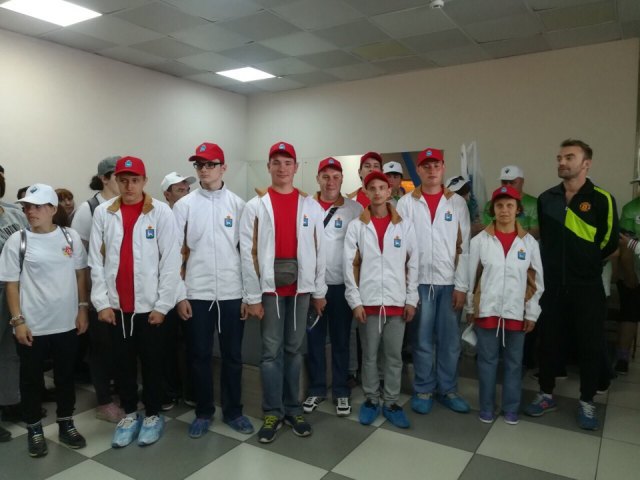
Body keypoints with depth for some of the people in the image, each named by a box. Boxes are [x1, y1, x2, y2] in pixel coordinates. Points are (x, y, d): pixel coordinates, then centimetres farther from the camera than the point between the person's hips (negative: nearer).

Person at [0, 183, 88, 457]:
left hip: (66, 323, 2)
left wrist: (82, 309, 3)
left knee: (65, 376, 15)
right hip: (32, 326, -1)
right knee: (31, 379, 12)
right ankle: (34, 430, 30)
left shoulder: (70, 237, -1)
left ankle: (66, 425, 32)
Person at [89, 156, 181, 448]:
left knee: (151, 362, 10)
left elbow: (171, 260, -8)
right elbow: (96, 260, 3)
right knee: (123, 362, 14)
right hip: (115, 304, 3)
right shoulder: (102, 212, 2)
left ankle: (153, 415, 28)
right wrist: (101, 300, -3)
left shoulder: (161, 212, -7)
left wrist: (162, 304, -9)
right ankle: (129, 414, 32)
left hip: (150, 303, -3)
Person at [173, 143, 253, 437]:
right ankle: (203, 413, 26)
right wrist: (180, 295, -3)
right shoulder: (184, 205, 2)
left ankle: (233, 411, 26)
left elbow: (246, 252, 3)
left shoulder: (238, 204, 3)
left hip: (232, 293, 1)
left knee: (232, 356, 10)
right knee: (199, 356, 9)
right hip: (197, 293, 0)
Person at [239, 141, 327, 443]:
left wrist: (319, 291, 4)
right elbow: (248, 252, -5)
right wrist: (252, 296, -8)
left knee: (294, 349, 12)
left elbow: (319, 250, 5)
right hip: (270, 287, -2)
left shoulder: (311, 206, 4)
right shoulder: (255, 206, -1)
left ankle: (293, 410, 24)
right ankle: (272, 413, 18)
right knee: (271, 351, 4)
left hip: (301, 287, 2)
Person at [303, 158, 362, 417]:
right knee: (314, 338, 11)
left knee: (341, 339, 10)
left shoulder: (355, 208, -2)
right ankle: (316, 389, 27)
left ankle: (341, 391, 25)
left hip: (342, 284, -1)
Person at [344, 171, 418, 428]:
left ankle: (391, 403, 23)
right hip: (368, 301, -1)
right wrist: (355, 300, -7)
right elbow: (349, 265, -1)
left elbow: (413, 264, 6)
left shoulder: (404, 226, 5)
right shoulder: (356, 226, 1)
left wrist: (412, 299, 1)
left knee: (394, 356, 9)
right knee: (369, 355, 9)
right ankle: (371, 400, 25)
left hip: (397, 302, 1)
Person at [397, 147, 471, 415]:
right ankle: (423, 391, 22)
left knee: (450, 340, 9)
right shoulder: (406, 203, 1)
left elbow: (464, 247, 3)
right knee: (423, 340, 7)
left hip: (449, 282, 2)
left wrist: (461, 285, -2)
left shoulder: (458, 203, 5)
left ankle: (447, 389, 25)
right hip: (419, 282, -1)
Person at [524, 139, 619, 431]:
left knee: (589, 344, 7)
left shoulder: (601, 199, -6)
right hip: (551, 285, 3)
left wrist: (585, 264, 6)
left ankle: (586, 402, 24)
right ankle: (546, 395, 26)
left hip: (586, 287, -3)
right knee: (548, 340, 10)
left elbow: (610, 246, -2)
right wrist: (552, 265, 12)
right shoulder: (546, 199, 5)